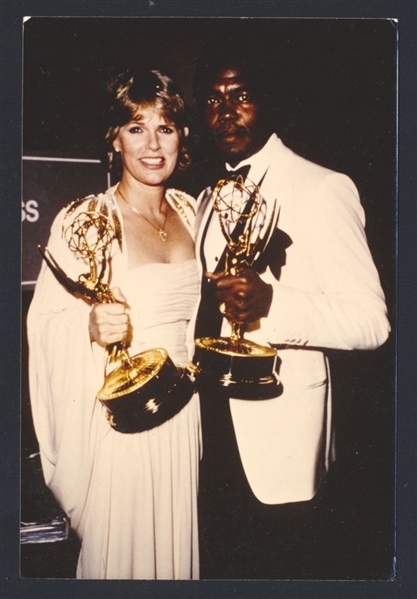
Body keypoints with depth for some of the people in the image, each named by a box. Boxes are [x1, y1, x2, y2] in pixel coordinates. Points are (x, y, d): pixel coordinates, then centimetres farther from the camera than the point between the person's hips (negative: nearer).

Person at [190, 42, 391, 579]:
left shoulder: (323, 189, -11)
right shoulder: (209, 199, 13)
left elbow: (370, 322, -17)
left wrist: (271, 305, -31)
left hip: (279, 427, -6)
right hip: (213, 417, 7)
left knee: (281, 569, 8)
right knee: (219, 565, 18)